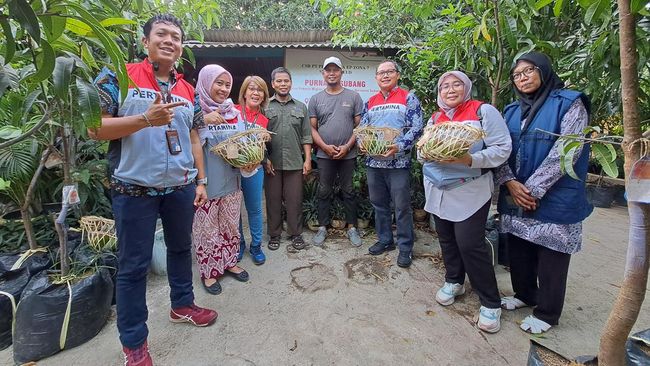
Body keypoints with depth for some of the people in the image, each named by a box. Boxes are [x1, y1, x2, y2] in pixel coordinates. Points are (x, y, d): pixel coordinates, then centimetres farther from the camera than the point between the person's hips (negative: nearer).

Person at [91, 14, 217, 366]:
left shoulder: (188, 91, 10)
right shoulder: (118, 76, -3)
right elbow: (95, 128, -8)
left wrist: (201, 181, 8)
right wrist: (146, 119, -22)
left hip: (181, 187, 5)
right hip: (134, 189, -4)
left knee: (181, 249, 18)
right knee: (133, 265, 5)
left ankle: (182, 305, 40)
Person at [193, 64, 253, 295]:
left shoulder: (235, 113, 6)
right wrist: (203, 121, -27)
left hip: (231, 180, 5)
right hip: (206, 182, -4)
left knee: (231, 226, 17)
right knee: (208, 229, 8)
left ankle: (229, 263, 37)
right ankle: (208, 271, 27)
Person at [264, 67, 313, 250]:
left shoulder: (300, 107, 11)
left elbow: (306, 136, 8)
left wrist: (308, 159, 2)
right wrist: (265, 158, -5)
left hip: (295, 162, 1)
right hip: (272, 163, -1)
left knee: (295, 199, 6)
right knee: (273, 199, 8)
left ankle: (296, 234, 21)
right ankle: (274, 234, 23)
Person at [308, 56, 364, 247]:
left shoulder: (353, 97, 3)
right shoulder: (316, 99, 6)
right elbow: (312, 128, 4)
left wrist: (347, 147, -10)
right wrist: (325, 147, -10)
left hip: (348, 154, -1)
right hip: (324, 154, 1)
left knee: (348, 192, 9)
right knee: (324, 192, 9)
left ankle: (352, 228, 20)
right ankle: (322, 227, 21)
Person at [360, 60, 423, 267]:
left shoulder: (408, 98, -1)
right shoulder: (370, 102, 14)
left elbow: (416, 128, -8)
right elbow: (362, 128, 15)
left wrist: (399, 146, -22)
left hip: (398, 162, -5)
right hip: (373, 161, 5)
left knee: (402, 207, 1)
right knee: (379, 204, 13)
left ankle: (405, 248, 15)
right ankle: (385, 240, 29)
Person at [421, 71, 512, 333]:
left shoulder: (483, 111, -5)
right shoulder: (435, 118, 13)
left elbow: (502, 149, -11)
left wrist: (471, 160, -25)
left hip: (470, 191, -5)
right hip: (438, 190, 6)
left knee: (470, 243, -7)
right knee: (446, 238, 14)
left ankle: (491, 303, 11)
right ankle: (454, 281, 36)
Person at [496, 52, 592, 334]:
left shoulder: (569, 103, -5)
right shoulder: (512, 111, 11)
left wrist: (534, 189, -18)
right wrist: (510, 183, -11)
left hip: (554, 198, -5)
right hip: (515, 196, 5)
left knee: (551, 255, 5)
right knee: (518, 248, 15)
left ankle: (547, 313, 23)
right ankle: (524, 294, 37)